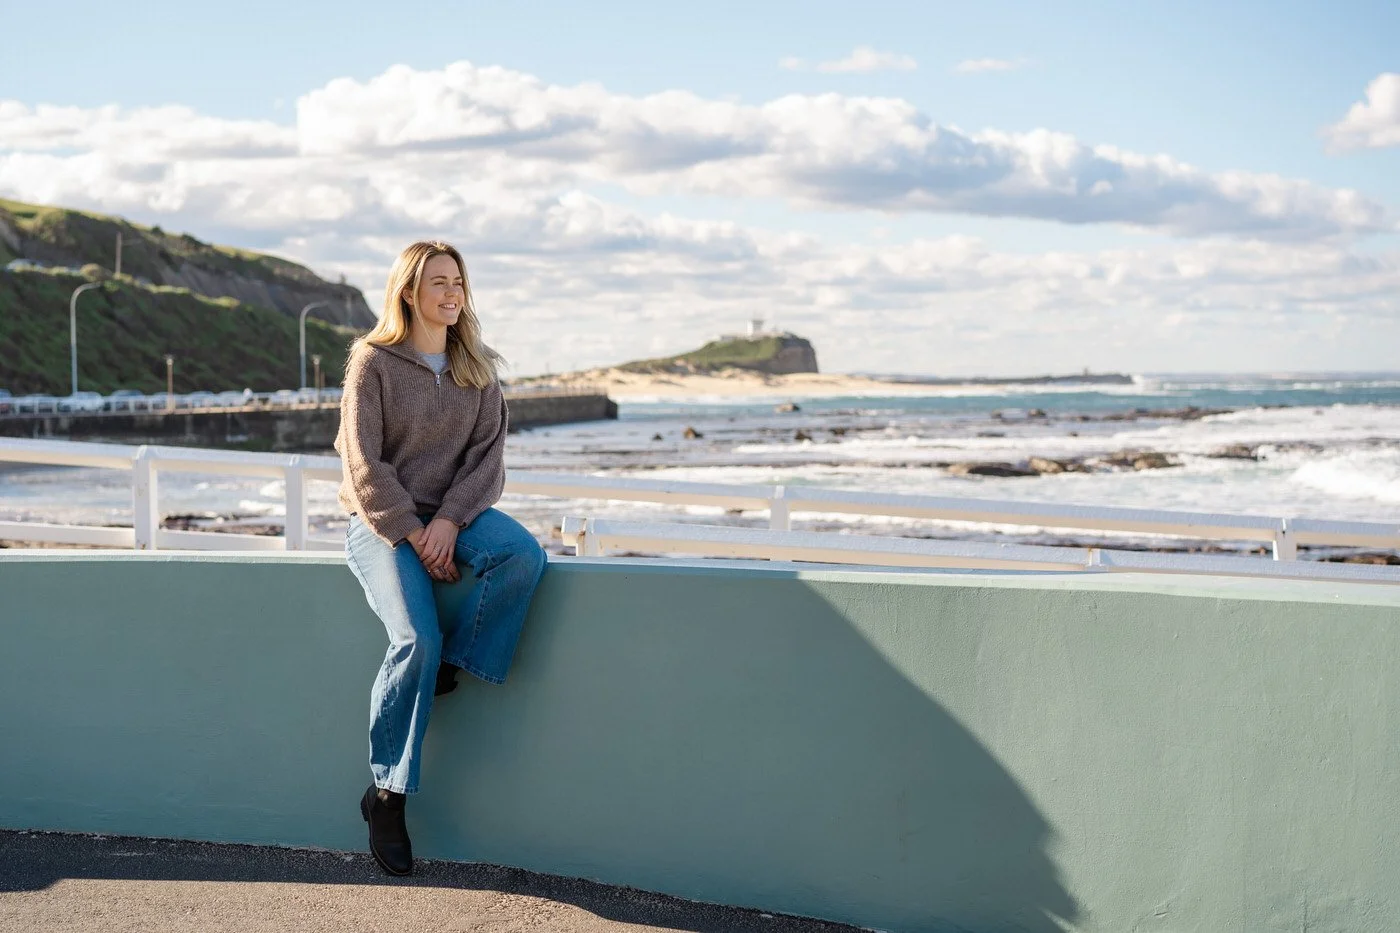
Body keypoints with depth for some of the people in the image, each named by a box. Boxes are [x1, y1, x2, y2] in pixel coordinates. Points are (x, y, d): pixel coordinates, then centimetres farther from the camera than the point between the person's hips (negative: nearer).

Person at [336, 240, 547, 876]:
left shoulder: (478, 370, 11)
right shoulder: (373, 363, -1)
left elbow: (488, 453, 2)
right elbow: (366, 464, -7)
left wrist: (449, 522, -14)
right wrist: (413, 536, -16)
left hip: (453, 514, 4)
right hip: (382, 521, -4)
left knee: (524, 554, -30)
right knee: (416, 639, -26)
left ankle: (450, 665, -14)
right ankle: (387, 795, -15)